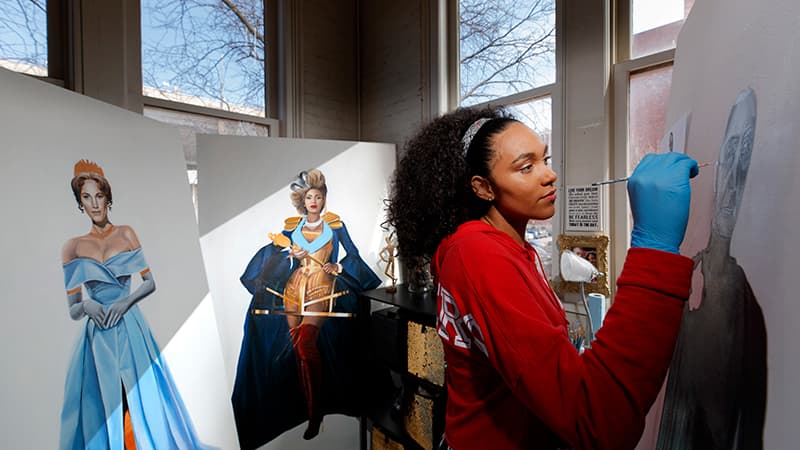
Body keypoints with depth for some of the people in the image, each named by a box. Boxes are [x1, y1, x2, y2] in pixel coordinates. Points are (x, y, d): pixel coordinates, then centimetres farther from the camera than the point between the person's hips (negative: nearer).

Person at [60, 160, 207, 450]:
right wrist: (86, 305, -17)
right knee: (103, 401, 7)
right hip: (97, 335, 1)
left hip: (130, 329, 0)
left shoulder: (125, 234, 3)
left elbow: (150, 283, 1)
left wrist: (125, 302, -14)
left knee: (143, 396, 5)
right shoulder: (73, 247, 5)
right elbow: (72, 311, 4)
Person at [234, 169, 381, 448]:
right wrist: (291, 254, -8)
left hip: (321, 289, -3)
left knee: (306, 343, -19)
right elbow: (272, 254, 9)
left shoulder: (335, 225, 5)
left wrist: (338, 267, -10)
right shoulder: (292, 226, 12)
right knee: (298, 347, 4)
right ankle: (309, 406, 22)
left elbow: (353, 254, 7)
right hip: (294, 289, 4)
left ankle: (314, 412, -6)